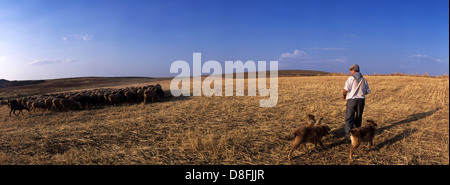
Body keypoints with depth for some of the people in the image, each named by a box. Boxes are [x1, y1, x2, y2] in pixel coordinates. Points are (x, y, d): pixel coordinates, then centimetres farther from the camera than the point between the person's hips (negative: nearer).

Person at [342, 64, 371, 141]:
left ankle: (348, 135, -10)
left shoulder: (350, 79, -8)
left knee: (349, 118, -2)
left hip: (352, 100, -4)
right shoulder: (364, 80, 7)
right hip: (361, 100, 5)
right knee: (358, 118, 16)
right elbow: (368, 91, 10)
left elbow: (346, 89, -18)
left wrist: (343, 95, 1)